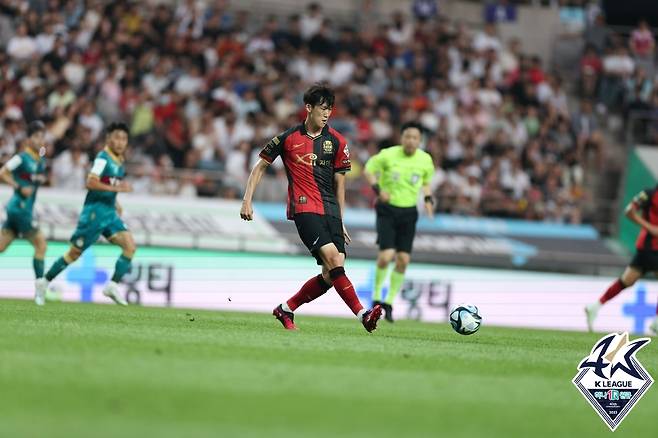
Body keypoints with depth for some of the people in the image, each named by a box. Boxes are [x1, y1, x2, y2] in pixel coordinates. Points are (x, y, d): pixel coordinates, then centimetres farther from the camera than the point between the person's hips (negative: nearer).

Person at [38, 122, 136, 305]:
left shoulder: (119, 161, 12)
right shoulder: (103, 158, -14)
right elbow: (91, 182, -27)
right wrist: (116, 188, -32)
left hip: (109, 213, 8)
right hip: (94, 212, -8)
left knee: (130, 246, -10)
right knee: (75, 252, 1)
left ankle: (113, 285, -8)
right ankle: (45, 282, 15)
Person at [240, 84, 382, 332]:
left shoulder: (336, 141, 10)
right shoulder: (288, 138, 2)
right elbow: (260, 167, 11)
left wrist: (341, 222, 16)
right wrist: (247, 200, 3)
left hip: (330, 210, 5)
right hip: (304, 209, -5)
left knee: (331, 275, -5)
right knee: (332, 257, -23)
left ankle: (286, 309, 14)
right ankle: (363, 314, -26)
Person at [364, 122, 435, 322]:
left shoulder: (425, 160, -2)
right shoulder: (388, 155, -12)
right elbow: (369, 169, 3)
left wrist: (428, 200, 0)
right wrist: (378, 189, -14)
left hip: (408, 212, 3)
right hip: (387, 210, -3)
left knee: (403, 260, -1)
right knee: (386, 256, -17)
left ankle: (389, 302, 15)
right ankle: (376, 295, 7)